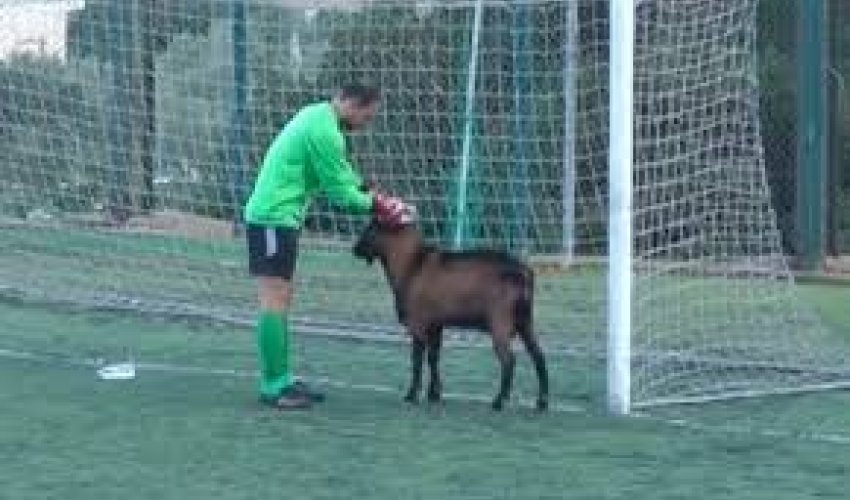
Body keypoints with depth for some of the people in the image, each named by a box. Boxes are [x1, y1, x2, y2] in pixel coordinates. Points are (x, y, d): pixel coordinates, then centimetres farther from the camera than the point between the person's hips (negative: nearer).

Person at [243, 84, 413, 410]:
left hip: (275, 217, 11)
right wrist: (375, 205, 1)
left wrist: (372, 193, 9)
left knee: (281, 299, 12)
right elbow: (339, 192, -13)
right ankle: (273, 386, -11)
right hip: (274, 218, -11)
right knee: (275, 300, -11)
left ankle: (281, 379, 15)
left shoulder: (318, 115, 13)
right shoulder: (325, 132, -19)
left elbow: (341, 172, 20)